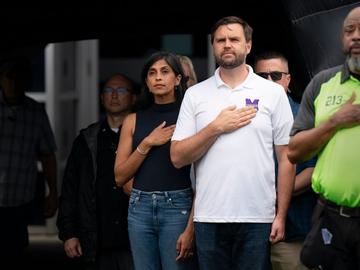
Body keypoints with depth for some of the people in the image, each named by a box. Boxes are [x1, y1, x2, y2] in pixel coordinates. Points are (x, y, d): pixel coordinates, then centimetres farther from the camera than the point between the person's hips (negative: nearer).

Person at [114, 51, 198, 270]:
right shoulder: (134, 121, 11)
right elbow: (120, 176, 8)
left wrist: (190, 229, -15)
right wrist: (147, 143, -6)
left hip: (177, 206, -4)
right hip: (140, 208, 4)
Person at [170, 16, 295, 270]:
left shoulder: (273, 93, 5)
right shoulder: (195, 94, 8)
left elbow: (286, 158, 4)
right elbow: (177, 158, 4)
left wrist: (281, 215, -2)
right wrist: (216, 128, -8)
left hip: (258, 218, -1)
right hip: (208, 217, 1)